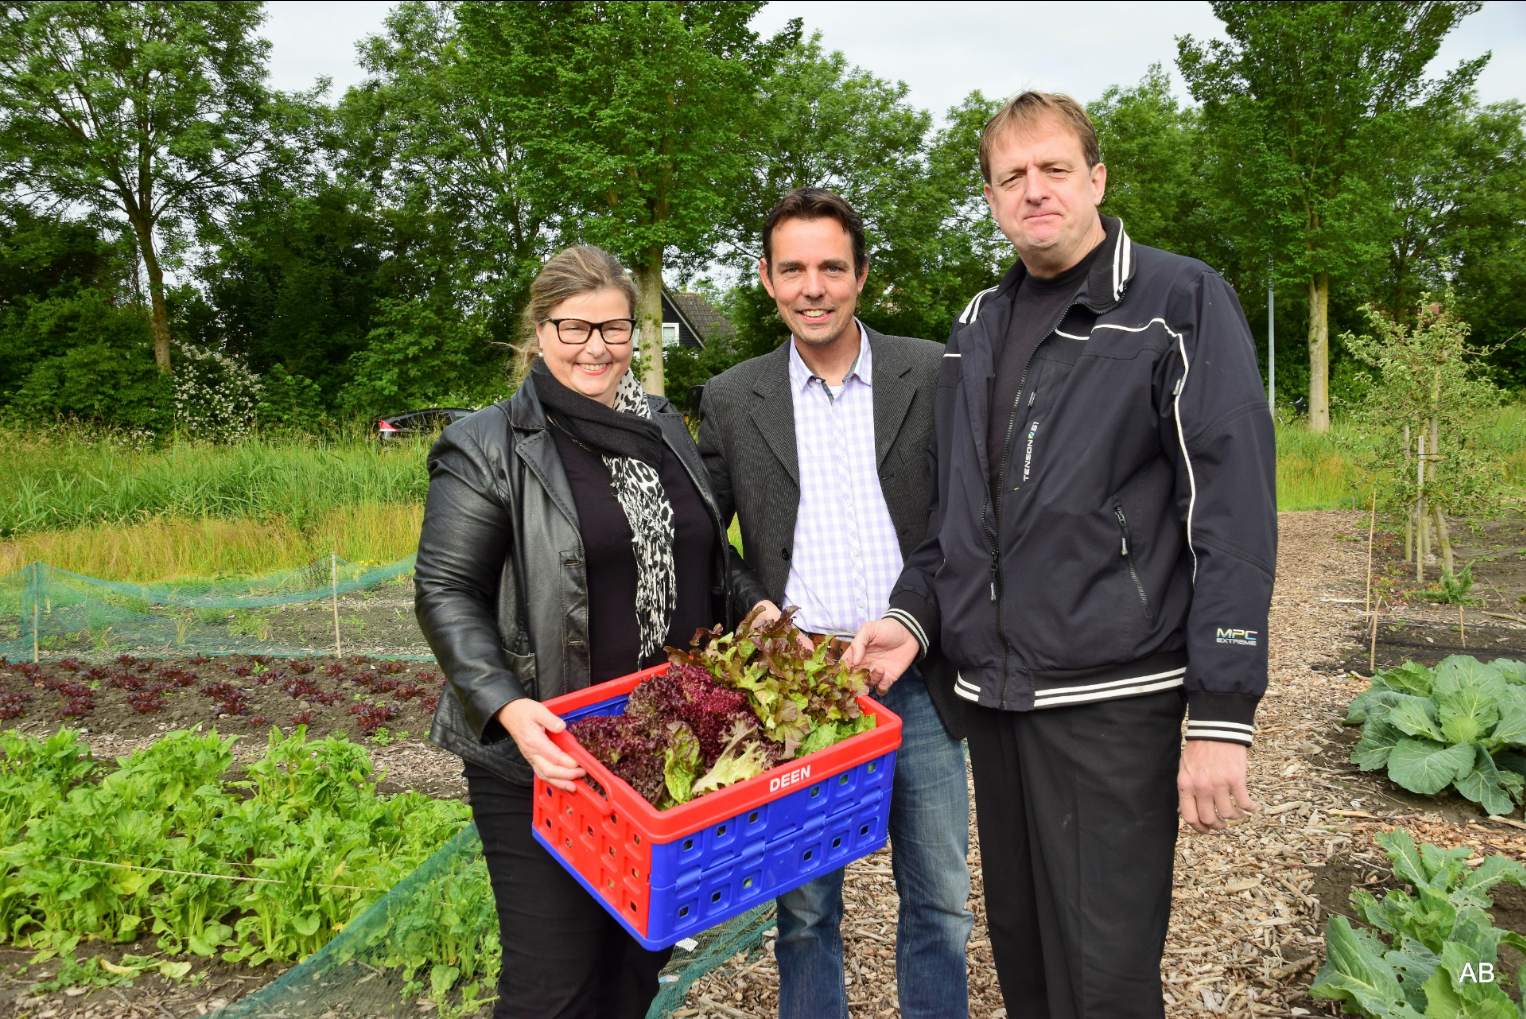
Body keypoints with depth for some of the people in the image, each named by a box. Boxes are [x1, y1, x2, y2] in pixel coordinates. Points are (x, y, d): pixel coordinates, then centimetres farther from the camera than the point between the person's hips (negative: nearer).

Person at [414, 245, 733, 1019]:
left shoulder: (664, 428, 9)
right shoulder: (488, 448, -8)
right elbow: (445, 595, -11)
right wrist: (506, 706, -24)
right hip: (543, 757, -5)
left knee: (643, 953, 19)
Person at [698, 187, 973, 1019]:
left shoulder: (931, 374, 1)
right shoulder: (731, 399, 4)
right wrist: (751, 609, -8)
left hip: (916, 679, 0)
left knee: (938, 899, 14)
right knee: (803, 907, 13)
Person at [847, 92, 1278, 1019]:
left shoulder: (1180, 301, -5)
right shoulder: (979, 327, 13)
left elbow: (1233, 514, -11)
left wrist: (1223, 717, -16)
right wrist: (916, 614, 3)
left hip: (1115, 697, -5)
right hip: (992, 693, 6)